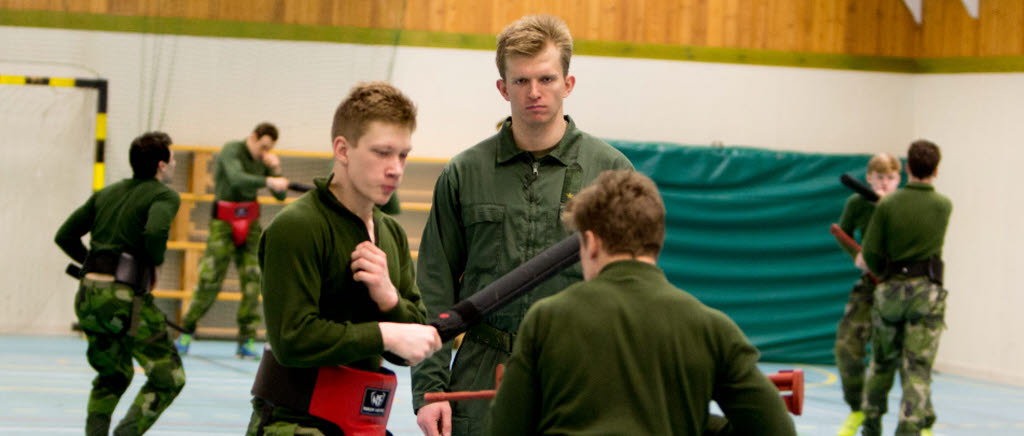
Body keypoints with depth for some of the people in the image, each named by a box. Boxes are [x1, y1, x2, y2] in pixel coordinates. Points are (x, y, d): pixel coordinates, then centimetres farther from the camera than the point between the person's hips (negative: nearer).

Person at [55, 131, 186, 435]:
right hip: (126, 296, -7)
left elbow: (65, 236, 16)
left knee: (113, 375, 25)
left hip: (88, 295, 7)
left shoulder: (107, 193, 18)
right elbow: (155, 233, -23)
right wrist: (156, 261, -3)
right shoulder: (164, 195, -2)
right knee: (168, 377, 4)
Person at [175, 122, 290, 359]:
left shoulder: (263, 159, 5)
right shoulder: (231, 151, -12)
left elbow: (281, 196, 4)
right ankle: (187, 332, 10)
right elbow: (237, 179, -33)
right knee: (209, 280, -6)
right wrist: (269, 181, -46)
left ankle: (247, 341, -1)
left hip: (250, 222, 5)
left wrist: (276, 169, -12)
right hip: (224, 221, -5)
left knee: (252, 278, -5)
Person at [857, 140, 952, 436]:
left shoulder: (888, 205, -7)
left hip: (890, 291, 1)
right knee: (917, 369, -2)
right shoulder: (943, 206, -3)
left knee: (882, 363, 18)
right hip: (926, 292, -1)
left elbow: (870, 256, -6)